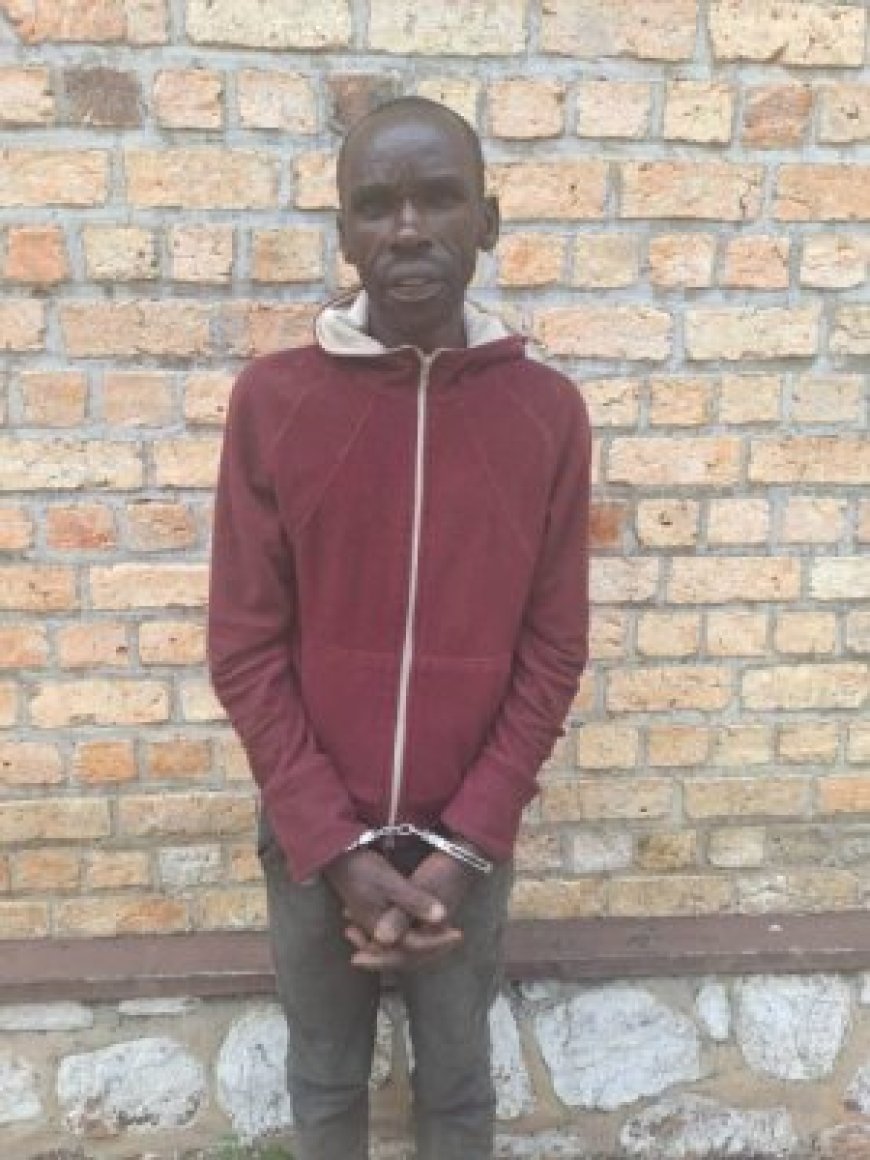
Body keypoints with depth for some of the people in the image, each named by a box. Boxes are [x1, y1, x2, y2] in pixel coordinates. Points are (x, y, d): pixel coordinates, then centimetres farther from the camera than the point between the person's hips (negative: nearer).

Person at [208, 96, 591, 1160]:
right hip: (313, 840, 0)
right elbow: (245, 649, -9)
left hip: (466, 841, 1)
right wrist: (338, 848, -13)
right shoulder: (271, 401, -10)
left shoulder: (547, 410, -7)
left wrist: (463, 848, -11)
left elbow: (551, 654, -6)